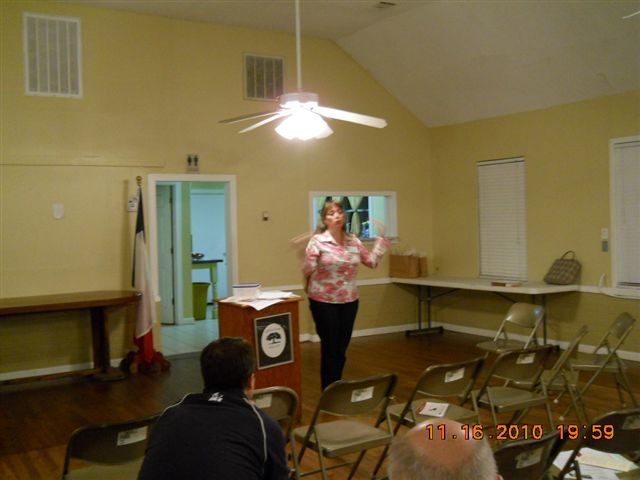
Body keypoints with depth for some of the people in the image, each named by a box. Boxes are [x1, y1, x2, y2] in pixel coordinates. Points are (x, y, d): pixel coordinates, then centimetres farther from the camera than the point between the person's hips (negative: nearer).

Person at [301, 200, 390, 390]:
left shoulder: (353, 240, 5)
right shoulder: (317, 241, -10)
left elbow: (372, 261, 10)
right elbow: (307, 270, -17)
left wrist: (381, 238, 6)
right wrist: (307, 254, -34)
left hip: (349, 301, 5)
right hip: (324, 302, -5)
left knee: (341, 349, 12)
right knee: (329, 349, 1)